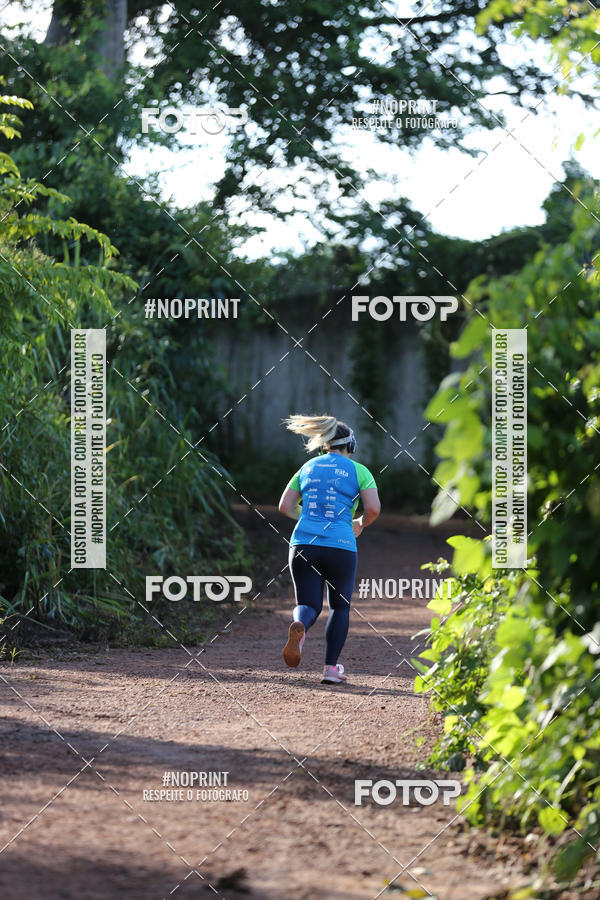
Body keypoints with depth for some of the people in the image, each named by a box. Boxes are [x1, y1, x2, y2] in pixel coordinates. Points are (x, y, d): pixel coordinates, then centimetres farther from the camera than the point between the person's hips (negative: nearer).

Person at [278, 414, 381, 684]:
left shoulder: (308, 468, 13)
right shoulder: (358, 471, 3)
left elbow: (285, 506, 11)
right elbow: (373, 509, -8)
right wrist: (359, 525, 13)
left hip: (304, 543, 2)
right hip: (340, 547, -2)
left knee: (308, 606, 6)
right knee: (340, 607, 17)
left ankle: (299, 627, -31)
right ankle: (331, 668, 11)